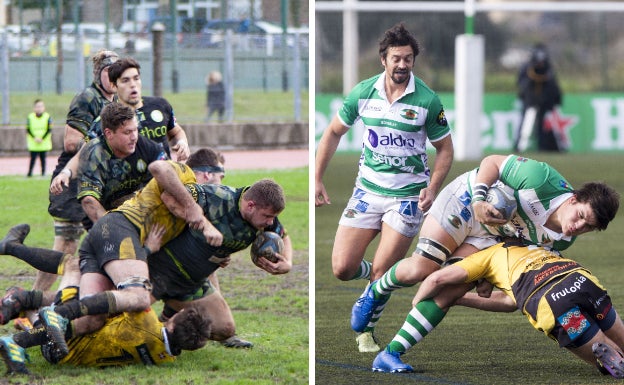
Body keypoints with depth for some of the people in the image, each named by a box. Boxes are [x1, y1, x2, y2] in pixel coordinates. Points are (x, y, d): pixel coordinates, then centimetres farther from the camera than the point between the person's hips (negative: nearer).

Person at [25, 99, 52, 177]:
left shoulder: (47, 117, -1)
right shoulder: (30, 117, 0)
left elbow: (49, 130, -2)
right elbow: (28, 130, 0)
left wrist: (42, 138, -12)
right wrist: (34, 138, -12)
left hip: (44, 143, 0)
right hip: (33, 144, 0)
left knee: (43, 158, 4)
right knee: (33, 158, -2)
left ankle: (43, 172, 11)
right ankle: (29, 173, 3)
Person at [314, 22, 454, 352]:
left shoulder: (427, 101, -9)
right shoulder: (363, 93, -2)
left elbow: (444, 148, 2)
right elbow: (333, 133, 11)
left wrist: (432, 188, -14)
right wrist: (317, 179, 7)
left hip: (408, 197, -3)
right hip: (367, 190, 3)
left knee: (381, 272, -8)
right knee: (343, 269, -5)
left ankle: (365, 330, 16)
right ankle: (380, 277, 28)